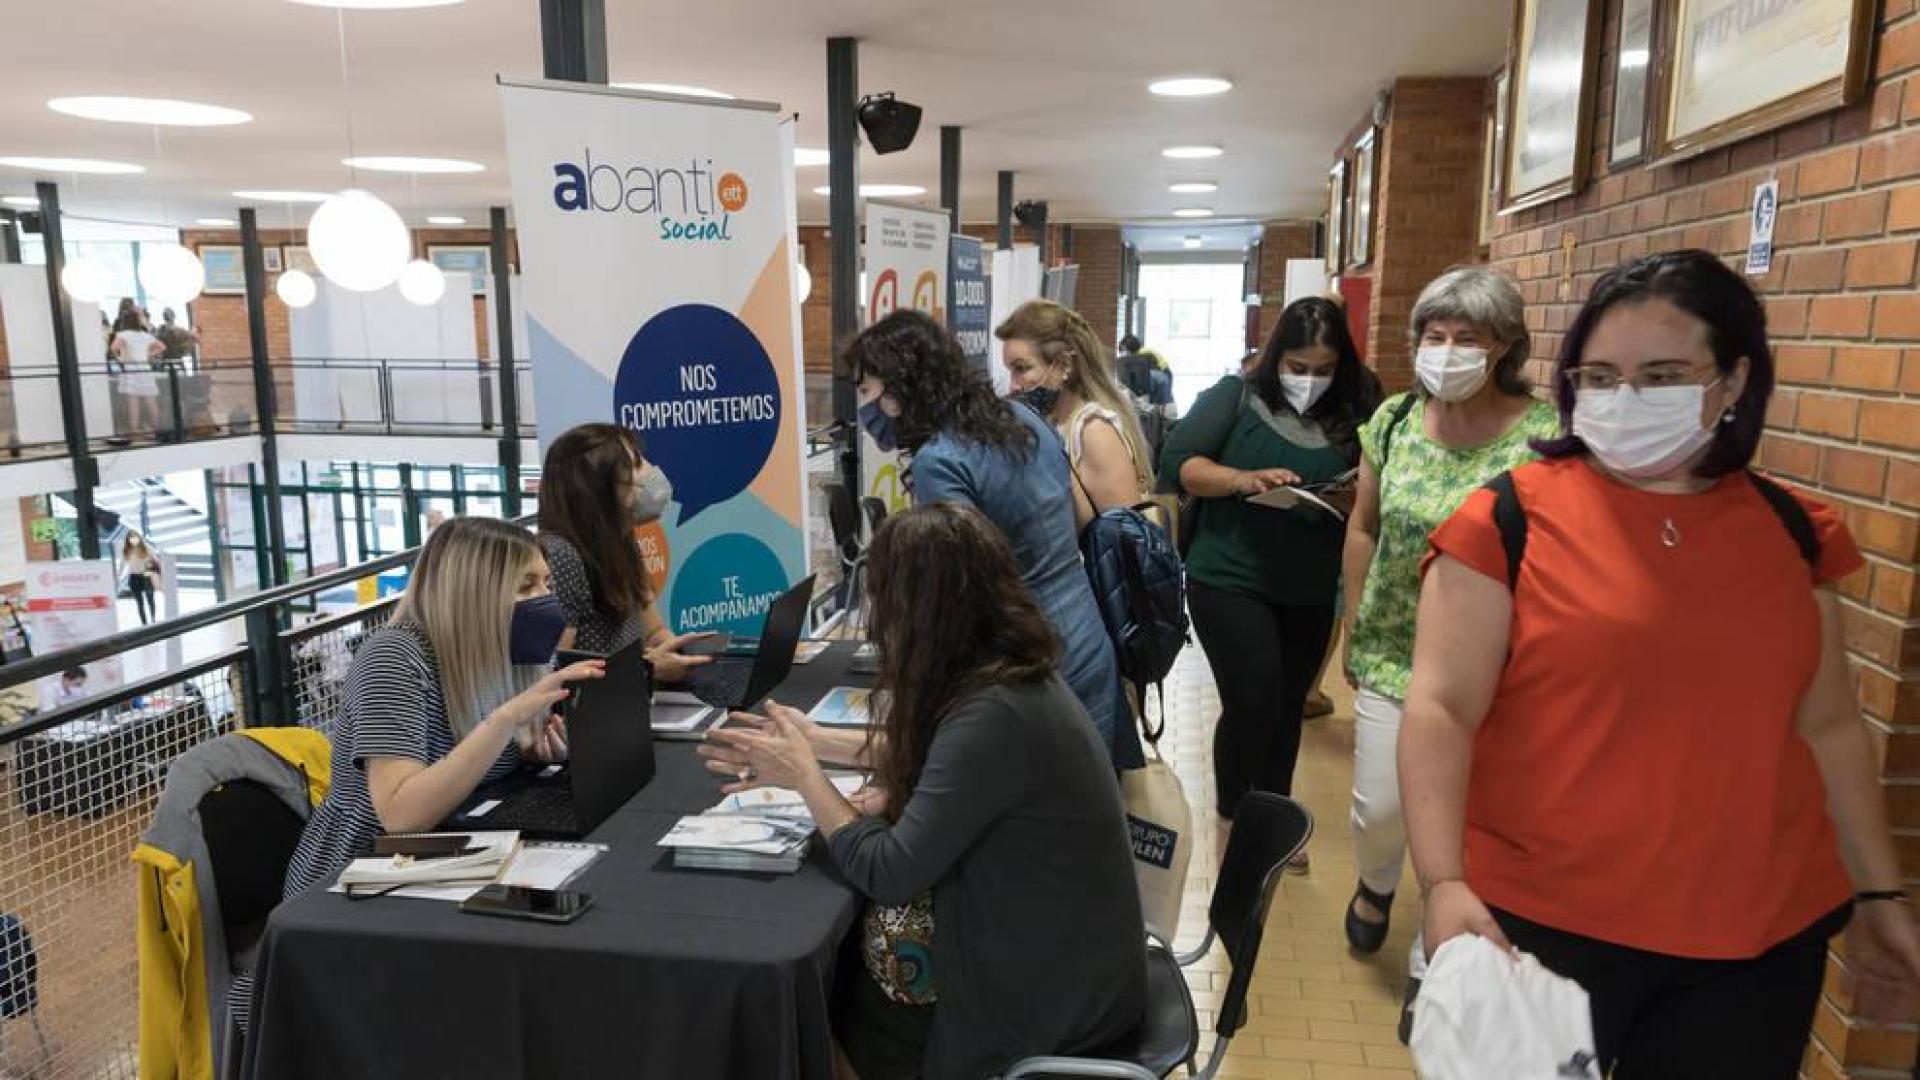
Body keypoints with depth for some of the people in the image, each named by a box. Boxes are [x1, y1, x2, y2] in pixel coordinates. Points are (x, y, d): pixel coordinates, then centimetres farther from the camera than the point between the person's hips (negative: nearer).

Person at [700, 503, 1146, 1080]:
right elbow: (927, 754, 17)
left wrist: (804, 775, -10)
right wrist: (817, 741, 10)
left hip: (1050, 990, -7)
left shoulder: (994, 714, -30)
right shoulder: (1008, 670, -2)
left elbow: (886, 874, -23)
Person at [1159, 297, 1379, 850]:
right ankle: (1232, 824, 13)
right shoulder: (1235, 396, -5)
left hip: (1311, 592, 4)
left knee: (1287, 708, 15)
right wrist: (1241, 479, -28)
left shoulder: (1351, 417, 3)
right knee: (1252, 704, -9)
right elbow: (1177, 464, -12)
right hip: (1230, 580, -4)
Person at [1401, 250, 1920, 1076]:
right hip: (1540, 919, -4)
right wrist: (1443, 882, -23)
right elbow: (1440, 708, -14)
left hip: (1761, 937, 4)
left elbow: (1828, 725, 13)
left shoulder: (1791, 532, 4)